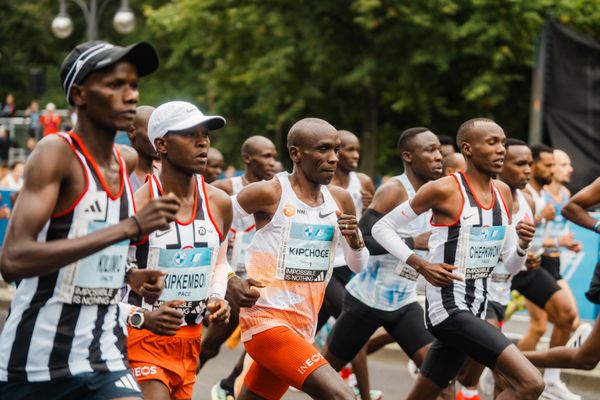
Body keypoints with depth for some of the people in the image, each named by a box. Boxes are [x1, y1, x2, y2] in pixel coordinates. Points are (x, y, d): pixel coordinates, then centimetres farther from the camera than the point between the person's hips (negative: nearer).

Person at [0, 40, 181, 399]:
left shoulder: (122, 163, 10)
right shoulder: (56, 154, -13)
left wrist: (128, 276, 5)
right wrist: (129, 227, -28)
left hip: (104, 357, 6)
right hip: (35, 362, -6)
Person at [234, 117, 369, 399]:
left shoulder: (340, 201, 6)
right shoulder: (270, 193, -11)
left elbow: (359, 266, 16)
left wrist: (355, 241, -5)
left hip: (304, 325, 7)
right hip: (266, 320, -7)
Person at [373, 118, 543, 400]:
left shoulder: (503, 193, 10)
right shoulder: (444, 190, -11)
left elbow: (510, 266, 15)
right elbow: (382, 228, -4)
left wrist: (522, 245, -6)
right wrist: (421, 265, -15)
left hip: (476, 309, 8)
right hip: (448, 309, -8)